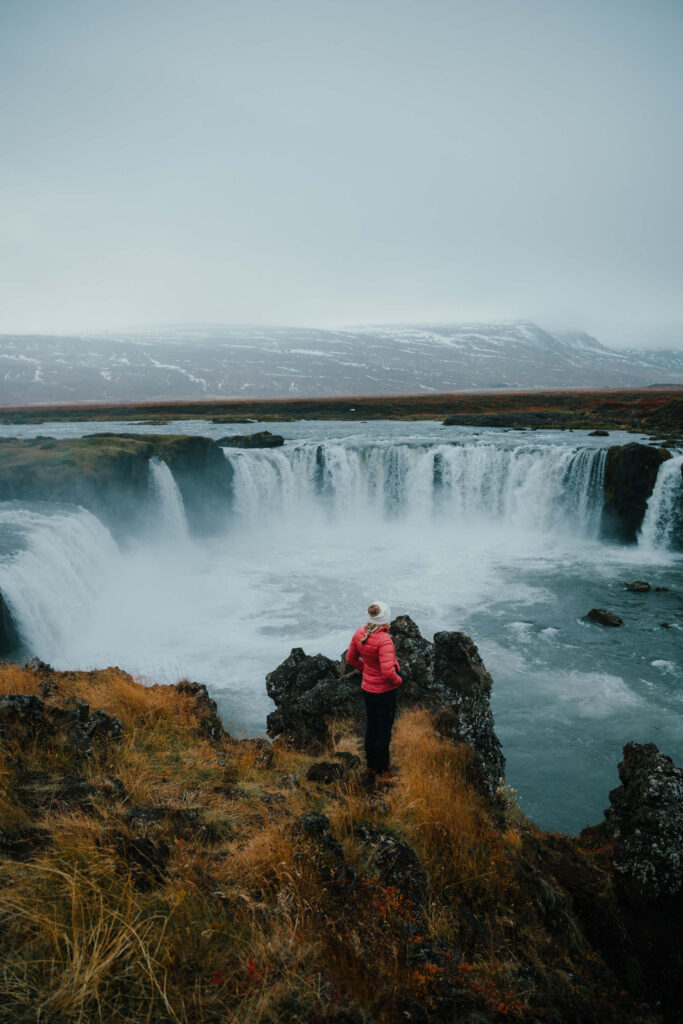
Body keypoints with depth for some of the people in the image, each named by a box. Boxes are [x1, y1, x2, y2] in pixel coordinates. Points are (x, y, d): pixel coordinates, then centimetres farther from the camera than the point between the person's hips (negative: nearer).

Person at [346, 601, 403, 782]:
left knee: (371, 727, 24)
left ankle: (372, 763, 43)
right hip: (385, 692, -7)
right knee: (384, 732, 11)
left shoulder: (359, 633, -8)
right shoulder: (384, 640, -31)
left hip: (367, 689, 7)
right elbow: (388, 672, -34)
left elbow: (351, 658, 6)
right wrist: (398, 680, -13)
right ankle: (381, 772, 27)